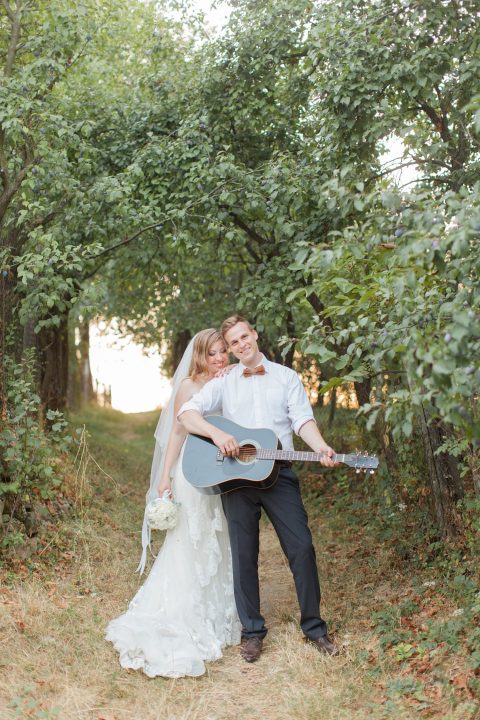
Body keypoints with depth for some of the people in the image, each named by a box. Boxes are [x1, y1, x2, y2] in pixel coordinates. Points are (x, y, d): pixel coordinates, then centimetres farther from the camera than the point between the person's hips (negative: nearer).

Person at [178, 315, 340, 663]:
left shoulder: (286, 377, 11)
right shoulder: (224, 383, 11)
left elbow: (303, 419, 0)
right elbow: (186, 413, -2)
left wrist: (322, 448, -20)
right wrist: (216, 433, -20)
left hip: (278, 472, 0)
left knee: (302, 547, -3)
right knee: (244, 555, 5)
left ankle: (314, 626, 13)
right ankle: (252, 630, 18)